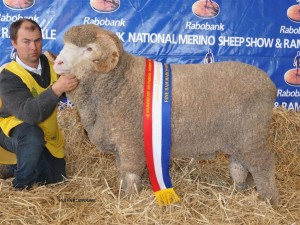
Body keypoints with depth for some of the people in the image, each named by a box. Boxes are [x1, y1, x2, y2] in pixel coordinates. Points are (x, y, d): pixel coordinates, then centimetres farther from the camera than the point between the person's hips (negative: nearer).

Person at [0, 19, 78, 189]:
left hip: (45, 134, 6)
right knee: (32, 137, -39)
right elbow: (30, 113, -40)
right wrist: (56, 89, -52)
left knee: (56, 178, 4)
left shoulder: (49, 63, -9)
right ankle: (21, 185, -12)